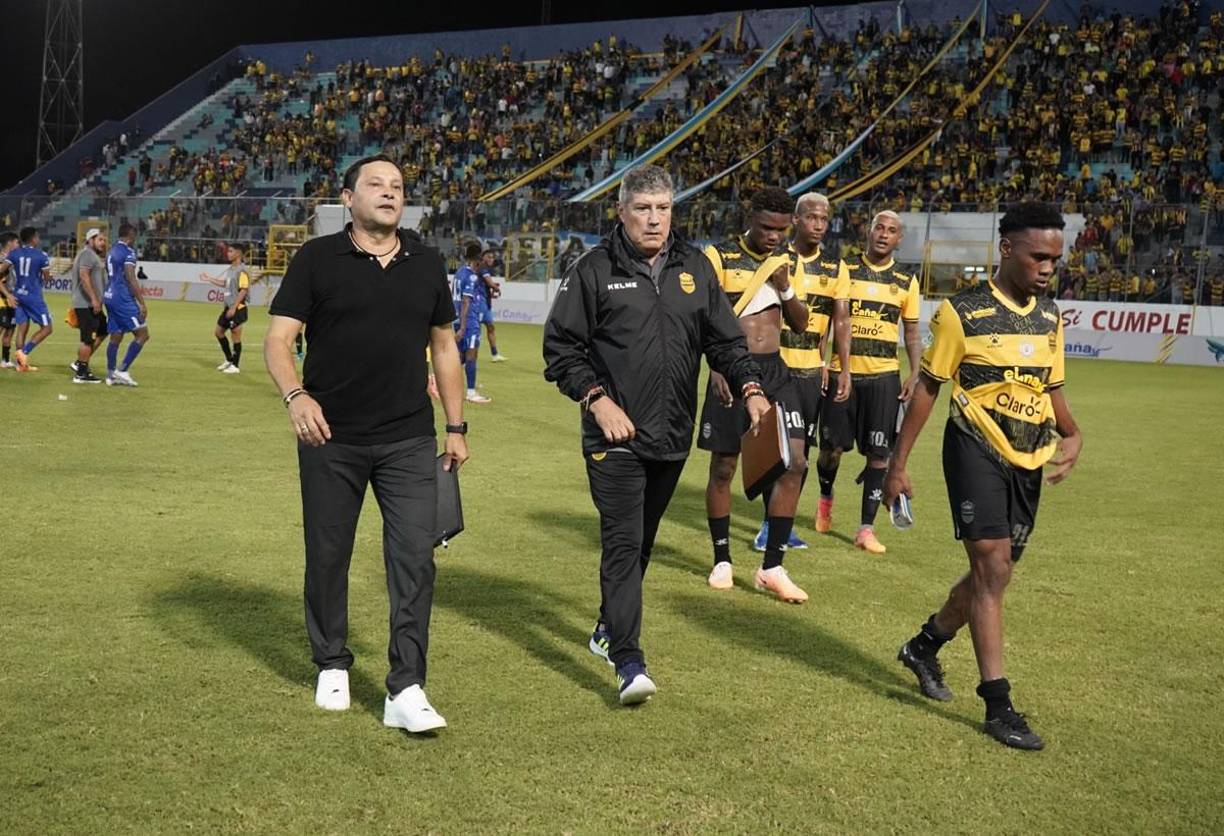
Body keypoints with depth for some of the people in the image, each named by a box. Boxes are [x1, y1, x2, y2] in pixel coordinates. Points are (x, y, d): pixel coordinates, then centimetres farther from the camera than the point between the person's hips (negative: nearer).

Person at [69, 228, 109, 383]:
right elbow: (84, 276, -23)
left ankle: (80, 363, 17)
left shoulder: (93, 255, 22)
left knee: (102, 331, 15)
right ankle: (81, 374, -1)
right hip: (87, 304, -11)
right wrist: (94, 298, -27)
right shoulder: (88, 254, -11)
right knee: (88, 338, -7)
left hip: (90, 304, 11)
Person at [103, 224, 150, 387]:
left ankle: (111, 375, 11)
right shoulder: (128, 252, -11)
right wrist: (142, 303, -18)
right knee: (142, 334, -5)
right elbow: (131, 279, -18)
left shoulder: (112, 251, 17)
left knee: (116, 336, 12)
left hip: (110, 297, 9)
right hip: (123, 298, -9)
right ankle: (122, 370, -9)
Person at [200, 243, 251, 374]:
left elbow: (243, 290, -20)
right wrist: (209, 279, 22)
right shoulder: (230, 269, 12)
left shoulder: (242, 270, -15)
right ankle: (229, 360, 27)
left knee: (236, 336, -3)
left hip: (237, 308, -10)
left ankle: (235, 366, 7)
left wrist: (234, 307, -22)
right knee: (218, 332, 16)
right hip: (228, 307, 10)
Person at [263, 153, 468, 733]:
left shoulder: (427, 263, 9)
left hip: (410, 440, 2)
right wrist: (296, 395, -25)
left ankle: (406, 690, -2)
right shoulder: (318, 259, -1)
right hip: (331, 440, -2)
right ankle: (332, 666, 29)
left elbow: (443, 345, 17)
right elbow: (278, 340, -5)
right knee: (327, 555, 9)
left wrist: (456, 427, 13)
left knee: (414, 558, -6)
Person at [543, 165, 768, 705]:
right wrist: (597, 399, -15)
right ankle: (628, 662, -13)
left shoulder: (695, 268, 9)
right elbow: (561, 348, -2)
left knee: (640, 542, 16)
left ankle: (608, 628, 36)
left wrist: (749, 388, -5)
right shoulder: (594, 270, -3)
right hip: (614, 436, -5)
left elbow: (725, 340, 12)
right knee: (623, 543, -11)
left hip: (673, 437, 5)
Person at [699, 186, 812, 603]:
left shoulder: (783, 261, 12)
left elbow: (800, 325, 14)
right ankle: (722, 560, 21)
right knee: (723, 467, 4)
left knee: (794, 463, -5)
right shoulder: (719, 256, -5)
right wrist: (718, 368, -22)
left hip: (774, 370, 5)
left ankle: (772, 568, 3)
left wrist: (785, 288, -3)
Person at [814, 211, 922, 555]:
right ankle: (825, 497, 34)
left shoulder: (906, 282, 7)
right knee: (832, 448, 2)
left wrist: (915, 375, 1)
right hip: (843, 371, -1)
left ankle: (866, 528, 4)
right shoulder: (844, 270, 3)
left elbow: (912, 334, 12)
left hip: (883, 375, 1)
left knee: (878, 454, -3)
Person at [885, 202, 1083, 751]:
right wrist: (898, 464, -3)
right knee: (992, 566, -13)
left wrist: (1072, 435, -3)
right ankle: (998, 704, -7)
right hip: (976, 452, -6)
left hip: (1027, 462, 6)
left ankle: (924, 647, 36)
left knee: (993, 574, 12)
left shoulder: (1050, 316, 9)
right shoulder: (963, 313, -9)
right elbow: (927, 387, -3)